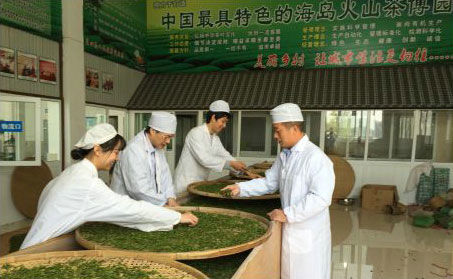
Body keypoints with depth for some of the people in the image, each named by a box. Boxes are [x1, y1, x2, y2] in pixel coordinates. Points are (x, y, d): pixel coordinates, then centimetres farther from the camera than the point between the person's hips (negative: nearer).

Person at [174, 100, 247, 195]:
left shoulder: (215, 138, 10)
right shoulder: (196, 133, -17)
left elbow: (225, 156, 7)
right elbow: (204, 159, -26)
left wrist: (244, 170, -6)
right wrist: (231, 164, -27)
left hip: (201, 183, 7)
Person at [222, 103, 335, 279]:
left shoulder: (316, 158, -21)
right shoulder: (284, 156, 6)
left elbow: (320, 198, -25)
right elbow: (269, 183, 10)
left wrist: (287, 214, -22)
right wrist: (240, 188, -1)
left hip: (309, 235, -7)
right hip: (290, 230, 7)